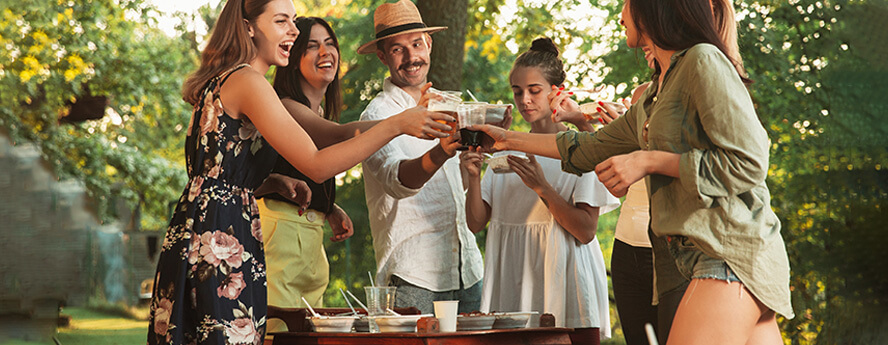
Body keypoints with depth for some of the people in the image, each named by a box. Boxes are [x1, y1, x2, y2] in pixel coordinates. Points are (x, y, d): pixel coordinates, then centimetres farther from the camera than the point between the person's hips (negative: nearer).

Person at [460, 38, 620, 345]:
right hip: (512, 284, 4)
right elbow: (476, 223, 9)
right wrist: (474, 178, -8)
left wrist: (541, 187, -18)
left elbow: (586, 231, -8)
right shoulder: (506, 150, 15)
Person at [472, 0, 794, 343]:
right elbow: (592, 148, 33)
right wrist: (509, 139, 38)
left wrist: (648, 161, -10)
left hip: (732, 251, -8)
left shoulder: (703, 60, -7)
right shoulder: (654, 96, 21)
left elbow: (748, 164, -14)